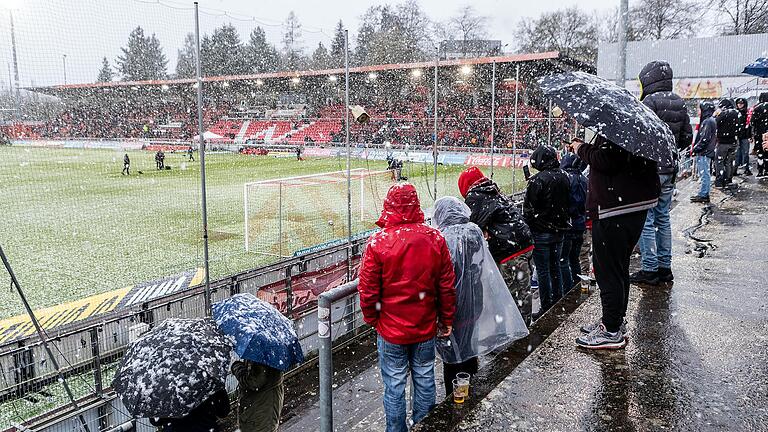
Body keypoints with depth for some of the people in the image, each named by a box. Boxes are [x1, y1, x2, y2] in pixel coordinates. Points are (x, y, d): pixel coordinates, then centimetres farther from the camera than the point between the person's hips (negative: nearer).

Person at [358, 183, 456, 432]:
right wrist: (447, 320, 11)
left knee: (394, 385, 11)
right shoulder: (435, 239, -8)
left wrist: (372, 319, 7)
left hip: (391, 330, -3)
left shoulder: (378, 243, -17)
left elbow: (368, 290, -12)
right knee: (424, 378, 19)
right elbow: (447, 286, -2)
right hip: (426, 328, 3)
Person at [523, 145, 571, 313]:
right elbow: (567, 202, 13)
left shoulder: (537, 179, -18)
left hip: (541, 232, -7)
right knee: (555, 267, 18)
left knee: (543, 271, 2)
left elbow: (529, 208, -15)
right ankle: (558, 303, 27)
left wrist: (527, 229, -2)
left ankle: (546, 308, 8)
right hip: (560, 230, 7)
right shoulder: (564, 177, 4)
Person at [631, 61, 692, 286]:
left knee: (645, 220, -1)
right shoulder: (679, 103, 10)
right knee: (663, 218, 16)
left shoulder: (650, 101, -14)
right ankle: (665, 267, 22)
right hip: (670, 169, 8)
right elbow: (687, 137, 14)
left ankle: (650, 269, 2)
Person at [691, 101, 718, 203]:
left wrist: (695, 148, -13)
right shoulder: (712, 120, 15)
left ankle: (703, 195, -2)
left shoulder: (707, 122, -16)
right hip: (707, 152, 10)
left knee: (704, 174, -6)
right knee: (705, 174, 14)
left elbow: (705, 139, -21)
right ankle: (704, 194, 20)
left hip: (704, 153, -10)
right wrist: (696, 147, 15)